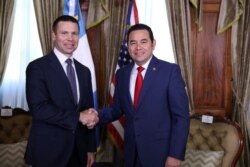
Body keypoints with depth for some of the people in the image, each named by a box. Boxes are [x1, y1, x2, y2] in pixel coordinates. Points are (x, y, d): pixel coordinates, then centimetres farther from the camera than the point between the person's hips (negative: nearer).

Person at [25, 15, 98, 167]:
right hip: (49, 151, -5)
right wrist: (78, 116, -18)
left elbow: (89, 112, 10)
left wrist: (91, 148, 8)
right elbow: (38, 108, -20)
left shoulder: (84, 71, 9)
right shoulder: (37, 67, -9)